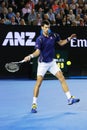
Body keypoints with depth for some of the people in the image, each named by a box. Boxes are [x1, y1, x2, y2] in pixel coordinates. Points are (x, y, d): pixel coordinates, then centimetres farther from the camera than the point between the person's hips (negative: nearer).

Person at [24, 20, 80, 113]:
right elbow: (37, 52, -27)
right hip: (43, 63, -5)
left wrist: (69, 39, 1)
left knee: (62, 78, 2)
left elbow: (61, 43, 15)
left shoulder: (54, 36, -2)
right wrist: (30, 56, -45)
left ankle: (70, 98, 9)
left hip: (52, 62, 5)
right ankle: (34, 104, 1)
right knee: (38, 83, -8)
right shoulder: (39, 39, -18)